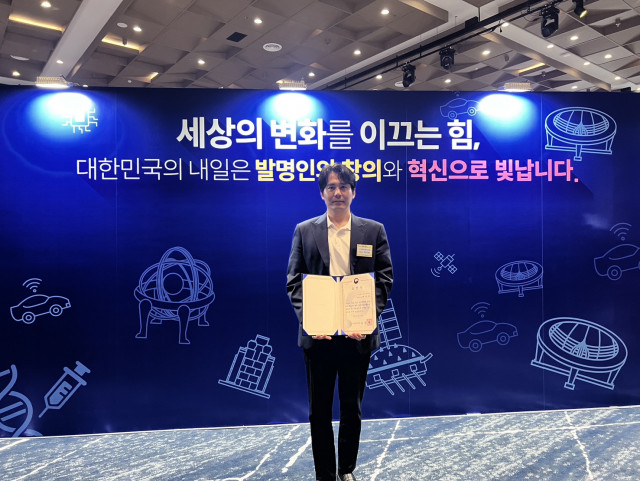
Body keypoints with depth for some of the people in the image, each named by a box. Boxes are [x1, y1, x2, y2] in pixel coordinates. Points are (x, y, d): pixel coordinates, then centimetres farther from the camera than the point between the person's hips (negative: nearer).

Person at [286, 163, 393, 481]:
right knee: (319, 410, 10)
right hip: (317, 333, 0)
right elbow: (293, 280, 1)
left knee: (352, 408, 14)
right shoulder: (304, 231, 4)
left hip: (357, 334, 0)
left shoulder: (373, 230, 4)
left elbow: (385, 278, 1)